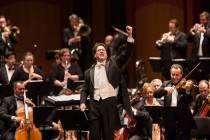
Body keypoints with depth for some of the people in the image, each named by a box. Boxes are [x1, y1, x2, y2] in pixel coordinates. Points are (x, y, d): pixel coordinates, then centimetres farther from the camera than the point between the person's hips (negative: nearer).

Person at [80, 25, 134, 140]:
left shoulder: (113, 63, 11)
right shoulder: (89, 72, 16)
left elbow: (126, 54, 0)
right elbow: (85, 90, 17)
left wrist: (130, 36, -11)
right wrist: (83, 102, -1)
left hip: (110, 103, -2)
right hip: (94, 105, 2)